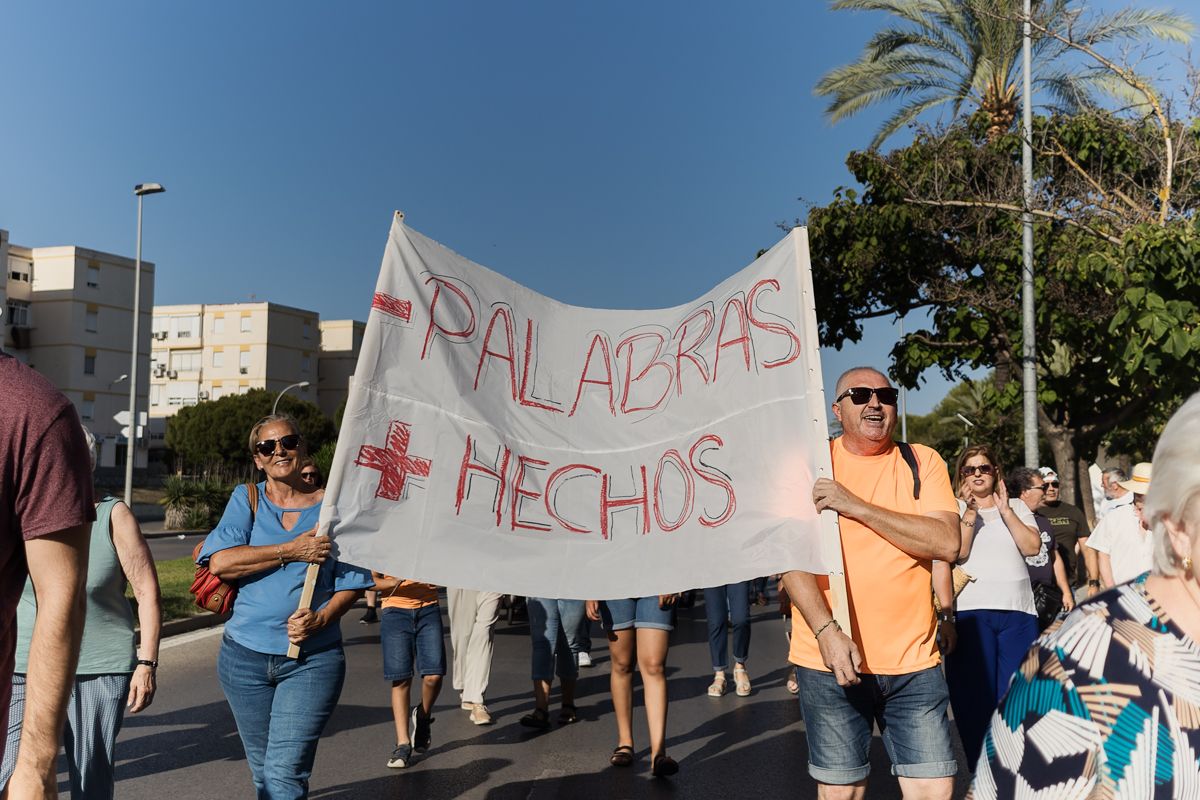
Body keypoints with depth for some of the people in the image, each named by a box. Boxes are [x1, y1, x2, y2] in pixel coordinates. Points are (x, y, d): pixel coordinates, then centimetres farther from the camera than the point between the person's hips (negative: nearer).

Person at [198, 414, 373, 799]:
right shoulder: (246, 498, 2)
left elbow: (351, 582, 1)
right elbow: (219, 562, -14)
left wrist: (320, 619, -16)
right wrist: (292, 551, -17)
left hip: (313, 660, -2)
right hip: (245, 655, 2)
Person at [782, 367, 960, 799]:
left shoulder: (922, 462, 5)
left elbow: (947, 542, -10)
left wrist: (856, 506, -17)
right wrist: (827, 631, -19)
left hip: (914, 661, 2)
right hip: (831, 659, -1)